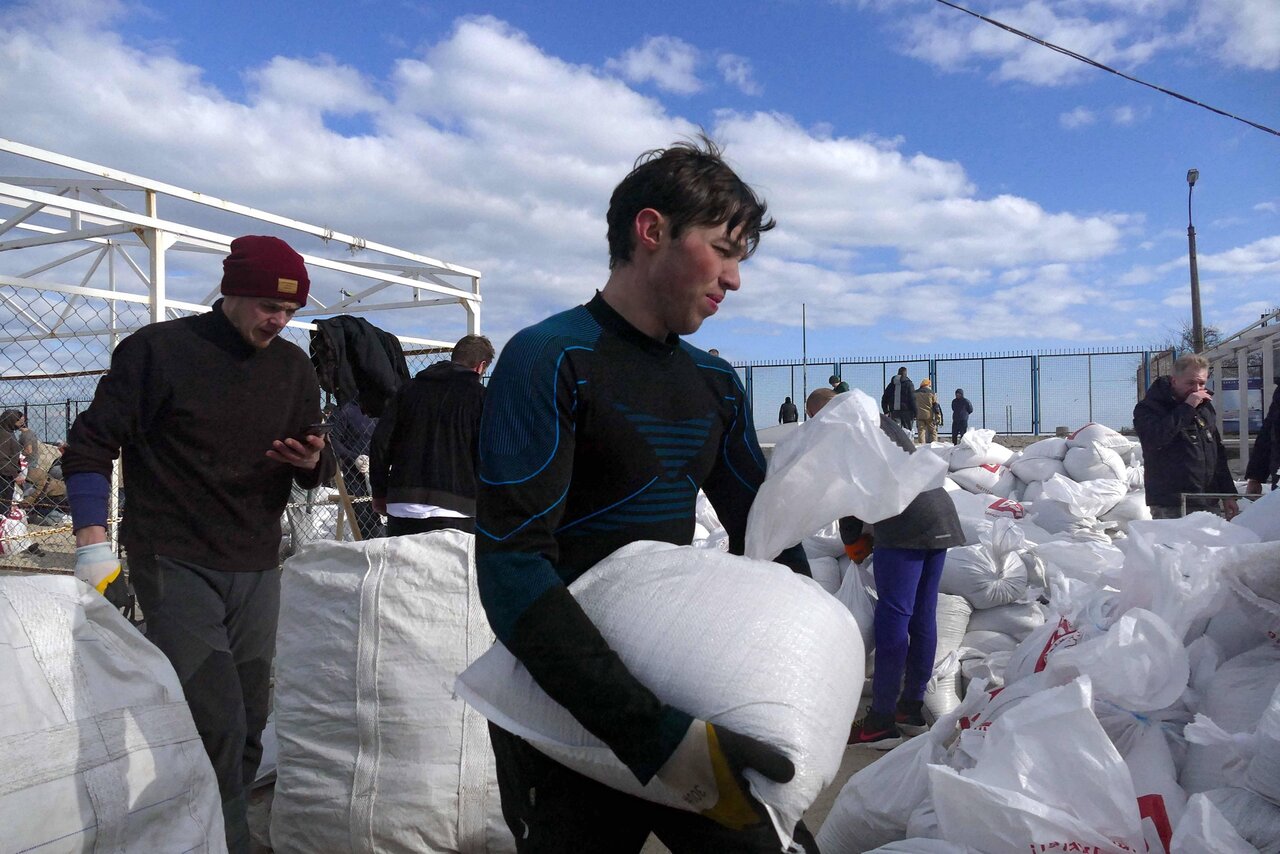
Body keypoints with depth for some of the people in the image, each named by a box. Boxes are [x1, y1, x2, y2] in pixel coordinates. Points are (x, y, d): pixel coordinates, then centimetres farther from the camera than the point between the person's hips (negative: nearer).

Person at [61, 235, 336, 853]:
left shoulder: (294, 369, 8)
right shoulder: (158, 349, -4)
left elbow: (317, 471, 15)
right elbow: (90, 447, -1)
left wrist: (313, 463, -9)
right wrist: (94, 548, -11)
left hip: (256, 570, 5)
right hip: (174, 565, -4)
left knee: (246, 729, 9)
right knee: (218, 726, -13)